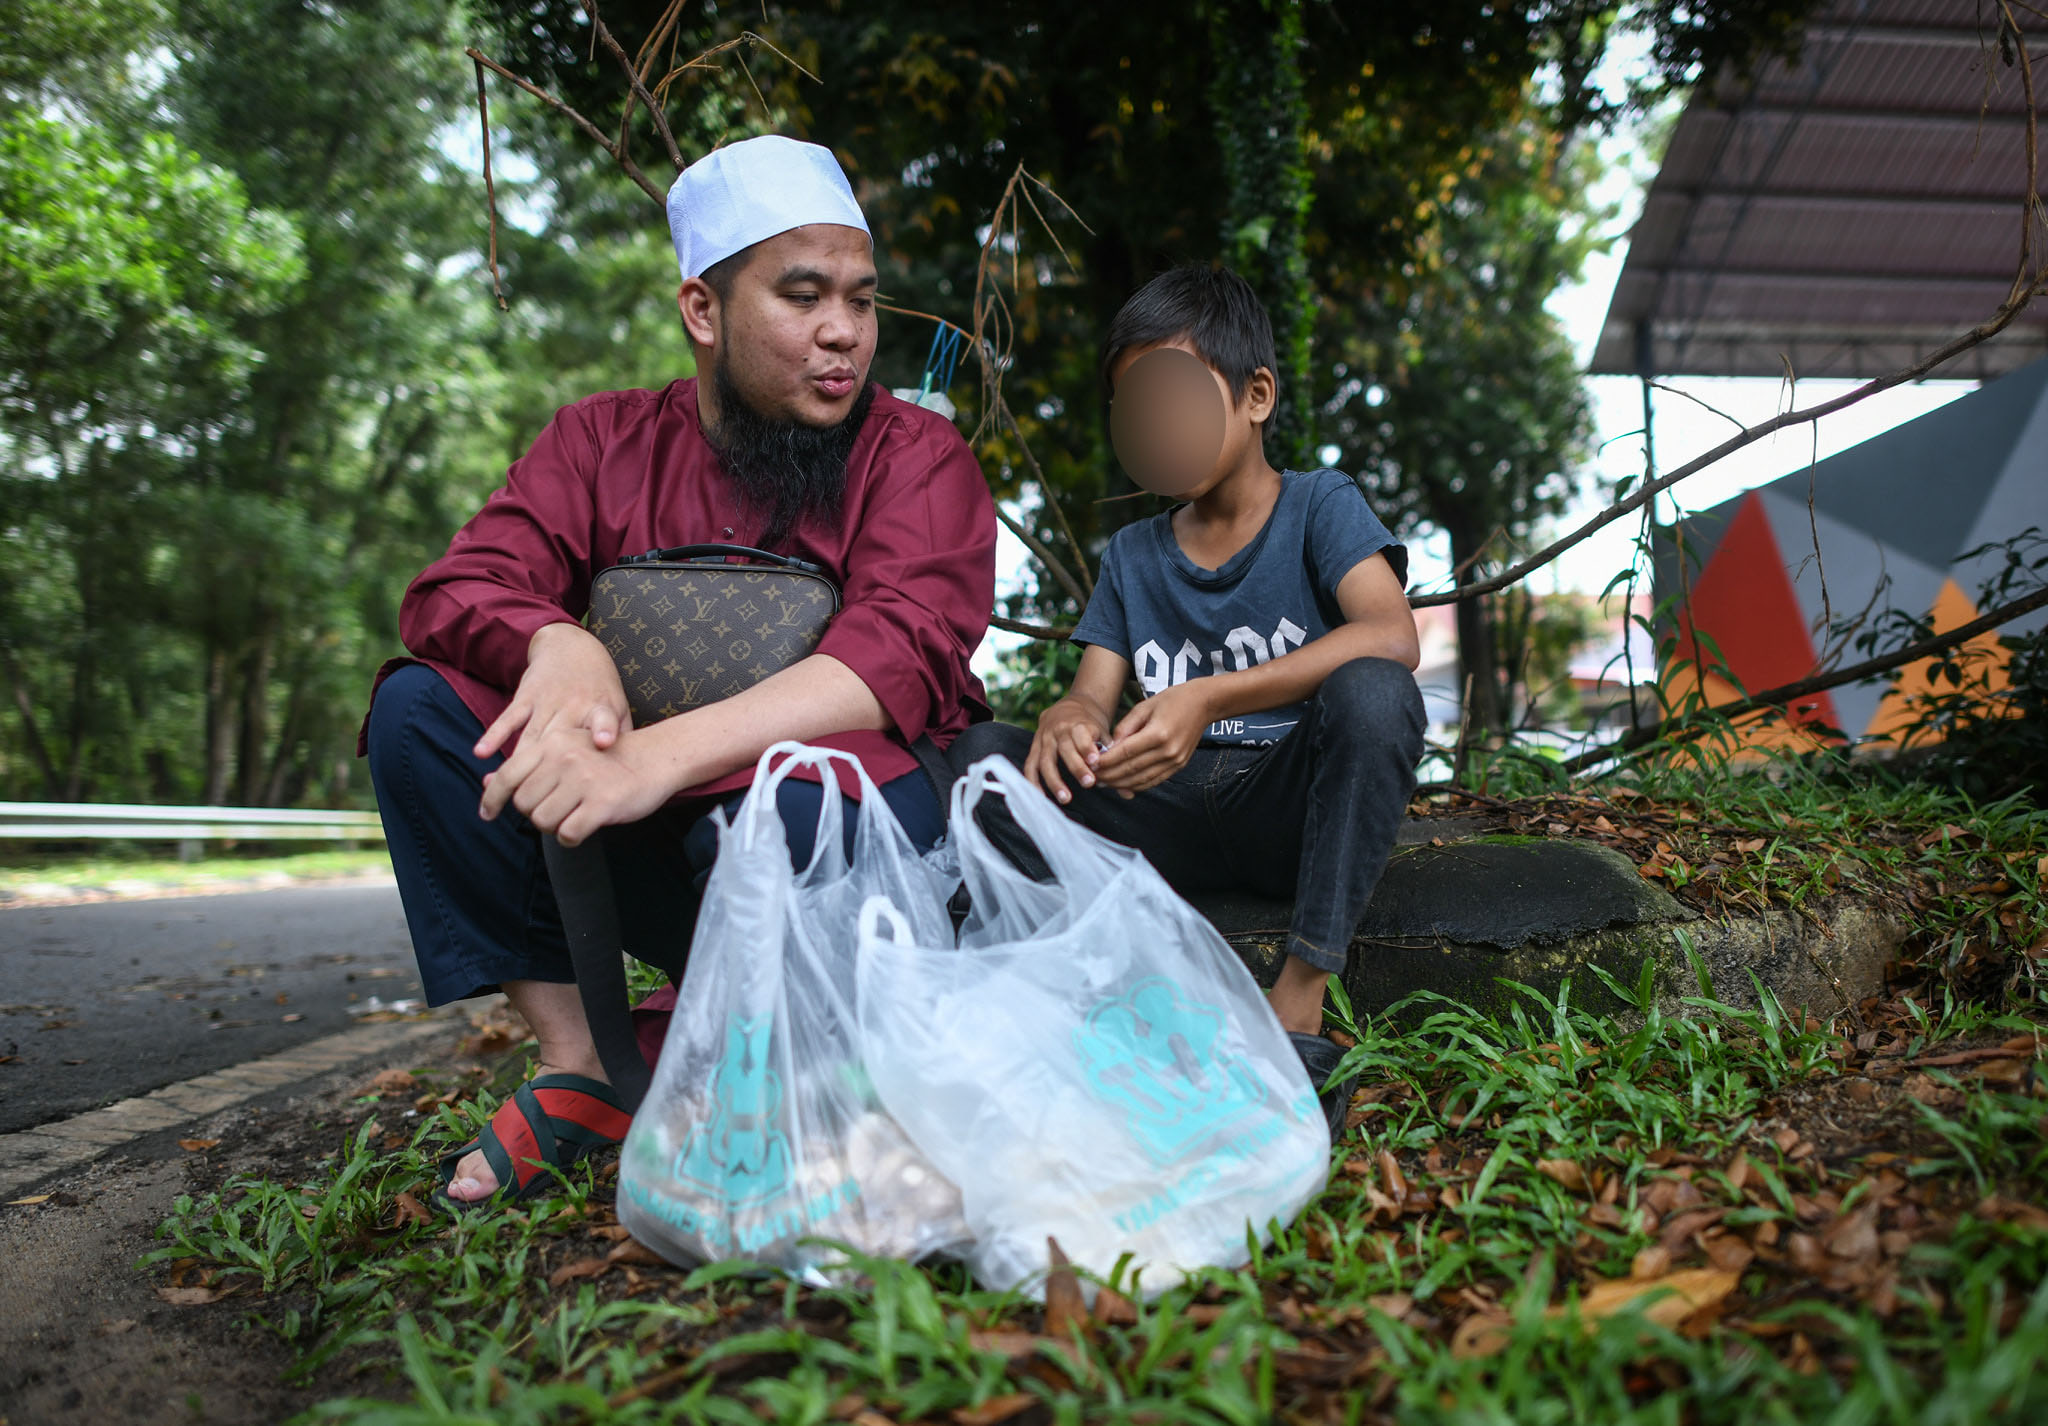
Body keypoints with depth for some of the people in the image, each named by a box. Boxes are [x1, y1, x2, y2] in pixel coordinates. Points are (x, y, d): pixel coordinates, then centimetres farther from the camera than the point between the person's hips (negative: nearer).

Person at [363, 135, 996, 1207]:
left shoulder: (917, 456, -3)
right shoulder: (601, 444, 8)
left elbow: (905, 648, -21)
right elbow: (451, 594, -3)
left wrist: (661, 755, -36)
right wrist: (558, 643, -29)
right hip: (648, 858, 4)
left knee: (798, 801, -37)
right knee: (419, 706, -12)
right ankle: (577, 1066, -11)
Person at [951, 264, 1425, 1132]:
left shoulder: (1320, 506, 1)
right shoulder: (1131, 557, 16)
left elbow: (1393, 638, -19)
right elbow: (1096, 697, 6)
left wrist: (1210, 698, -31)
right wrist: (1069, 720, -21)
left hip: (1293, 808, -3)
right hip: (1174, 824, 4)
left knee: (1372, 692, -34)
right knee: (983, 754, -14)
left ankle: (1300, 1006, -30)